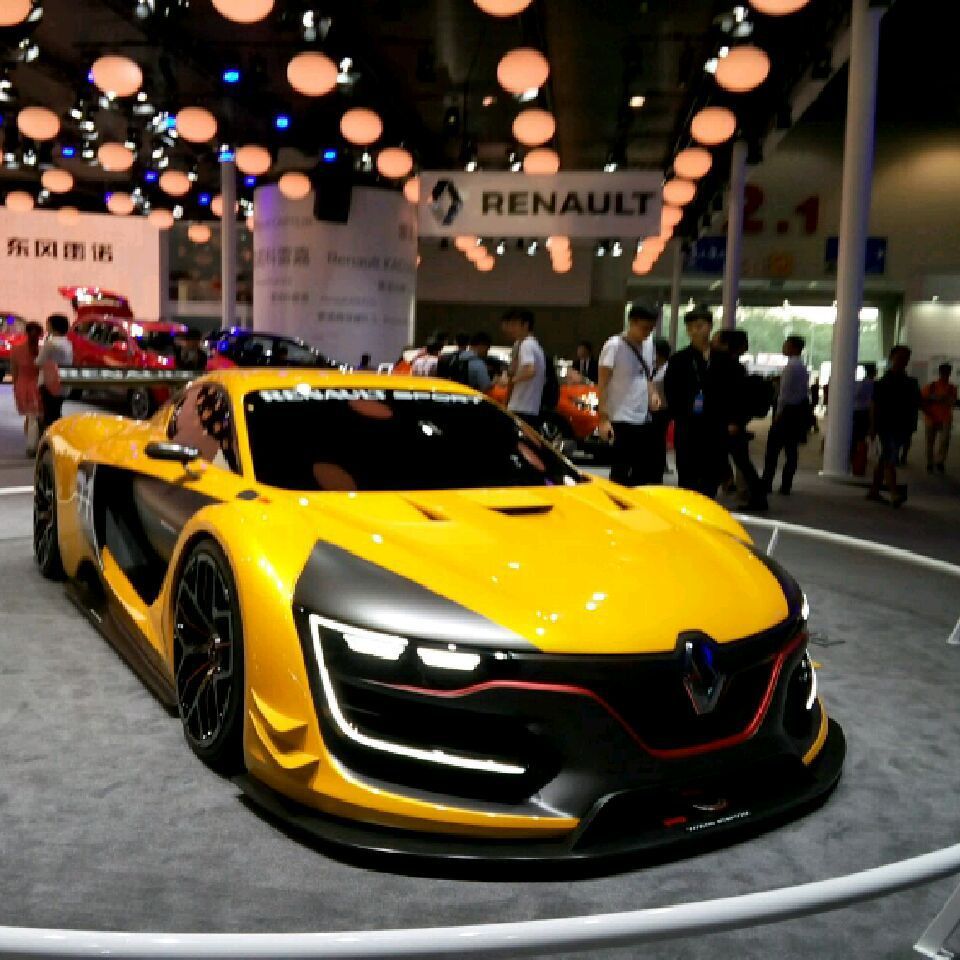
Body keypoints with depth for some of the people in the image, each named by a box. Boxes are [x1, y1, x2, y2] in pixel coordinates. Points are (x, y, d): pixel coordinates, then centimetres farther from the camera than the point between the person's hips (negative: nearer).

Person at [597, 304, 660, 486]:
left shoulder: (649, 345, 11)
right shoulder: (614, 346, -10)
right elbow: (602, 384, -11)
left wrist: (653, 393, 2)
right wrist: (603, 418, -17)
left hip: (645, 419, 7)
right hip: (622, 420, -7)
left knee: (652, 468, 8)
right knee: (621, 472, -4)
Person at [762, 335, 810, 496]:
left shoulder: (791, 366, -12)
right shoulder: (803, 367, 14)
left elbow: (785, 391, -16)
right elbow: (806, 391, 14)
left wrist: (778, 412, -11)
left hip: (787, 410, -8)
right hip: (799, 410, 8)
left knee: (773, 447, -3)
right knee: (792, 449, 6)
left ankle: (767, 483, -3)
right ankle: (786, 486, 7)